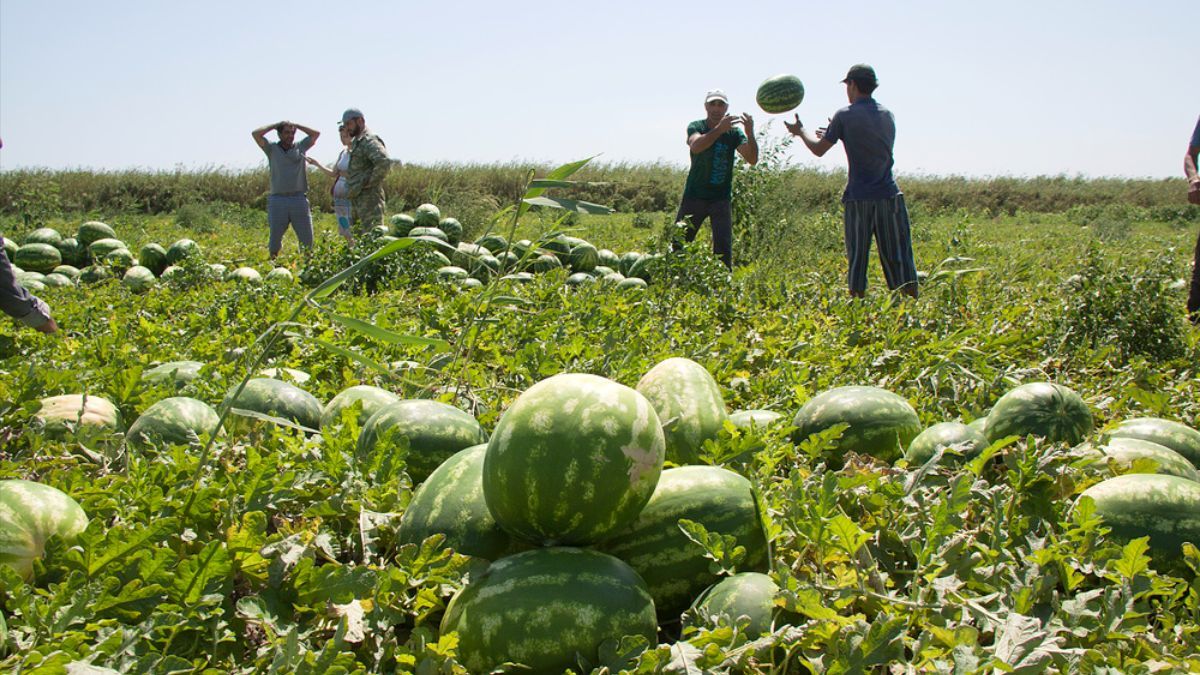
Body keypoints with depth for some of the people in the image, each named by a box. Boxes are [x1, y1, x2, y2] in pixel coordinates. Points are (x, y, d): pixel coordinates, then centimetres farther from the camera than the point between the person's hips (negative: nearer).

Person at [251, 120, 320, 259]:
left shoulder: (300, 147, 12)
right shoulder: (272, 148, 7)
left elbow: (316, 133, 8)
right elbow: (256, 133, -4)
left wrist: (295, 125, 12)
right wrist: (275, 125, 6)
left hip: (299, 199, 1)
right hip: (278, 200, -1)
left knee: (307, 240, 1)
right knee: (274, 240, 5)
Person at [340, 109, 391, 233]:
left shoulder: (369, 141, -13)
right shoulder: (356, 142, 19)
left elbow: (384, 163, -29)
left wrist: (369, 183, -21)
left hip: (368, 198, -11)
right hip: (357, 199, 11)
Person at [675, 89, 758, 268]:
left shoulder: (734, 132, -1)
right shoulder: (696, 127, -4)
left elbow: (752, 159, -15)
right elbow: (695, 146, -28)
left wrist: (750, 133, -31)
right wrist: (719, 129, -42)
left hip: (721, 198, 1)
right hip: (694, 195, -1)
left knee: (724, 246, -7)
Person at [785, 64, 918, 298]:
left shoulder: (845, 116, -4)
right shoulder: (888, 115, 12)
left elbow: (818, 149, 4)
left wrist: (800, 130, 22)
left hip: (859, 199, -3)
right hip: (890, 197, 3)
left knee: (857, 262, 4)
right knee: (899, 261, 4)